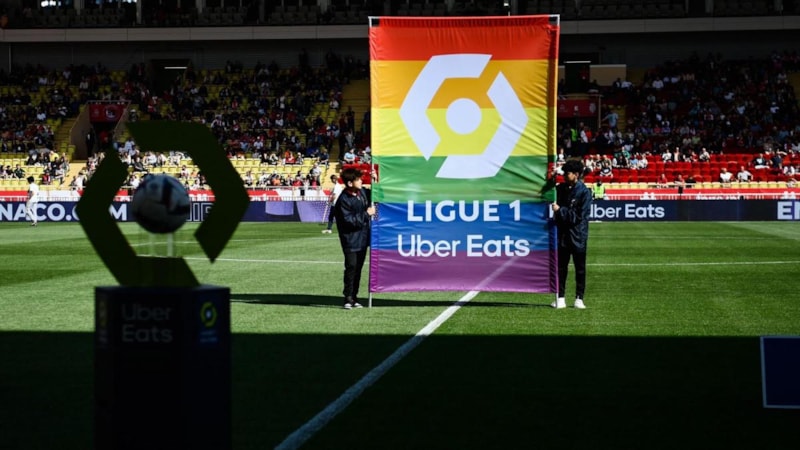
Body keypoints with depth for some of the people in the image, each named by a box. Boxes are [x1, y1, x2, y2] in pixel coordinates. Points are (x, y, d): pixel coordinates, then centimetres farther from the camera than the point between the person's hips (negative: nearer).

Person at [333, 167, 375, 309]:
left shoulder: (362, 192, 5)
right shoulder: (343, 200, -18)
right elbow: (349, 220, -21)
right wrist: (367, 214, -17)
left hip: (363, 238, 7)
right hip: (351, 239, -7)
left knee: (358, 267, 11)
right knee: (351, 267, -9)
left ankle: (354, 297, 18)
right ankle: (348, 298, -2)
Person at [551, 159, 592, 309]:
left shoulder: (584, 192, -10)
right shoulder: (561, 189, 6)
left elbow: (579, 216, -16)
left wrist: (560, 210, -17)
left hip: (578, 235, -4)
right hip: (562, 233, 4)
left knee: (580, 267, 4)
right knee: (561, 266, 6)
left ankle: (579, 298, 11)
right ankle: (560, 298, 10)